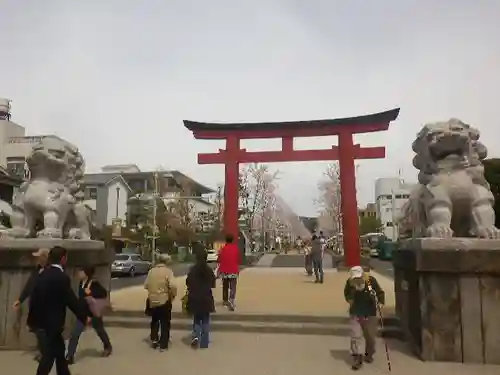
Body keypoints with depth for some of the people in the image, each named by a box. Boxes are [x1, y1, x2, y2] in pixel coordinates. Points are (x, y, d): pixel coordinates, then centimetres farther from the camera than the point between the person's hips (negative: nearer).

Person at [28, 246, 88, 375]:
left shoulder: (42, 275, 3)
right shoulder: (62, 277, -20)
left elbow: (34, 297, 10)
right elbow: (71, 300, -17)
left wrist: (32, 318, 20)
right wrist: (84, 317, -6)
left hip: (42, 319, 9)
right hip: (52, 321, -9)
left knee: (59, 350, 21)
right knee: (49, 354, 2)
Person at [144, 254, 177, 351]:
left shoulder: (151, 271, 3)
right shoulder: (168, 271, -12)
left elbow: (146, 285, 4)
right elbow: (173, 286, -23)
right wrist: (173, 295, -6)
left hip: (152, 300, 4)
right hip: (164, 300, -4)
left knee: (154, 321, 25)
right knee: (165, 323, 10)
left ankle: (154, 339, 24)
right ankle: (163, 345, 14)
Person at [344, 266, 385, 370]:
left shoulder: (371, 280, -19)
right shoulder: (349, 282, -15)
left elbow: (380, 292, -7)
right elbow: (346, 293, 5)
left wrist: (380, 302, -21)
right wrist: (349, 299, -14)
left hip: (370, 313, 0)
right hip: (355, 313, 0)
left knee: (370, 336, 16)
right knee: (355, 336, -6)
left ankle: (369, 354, 40)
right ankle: (357, 358, 4)